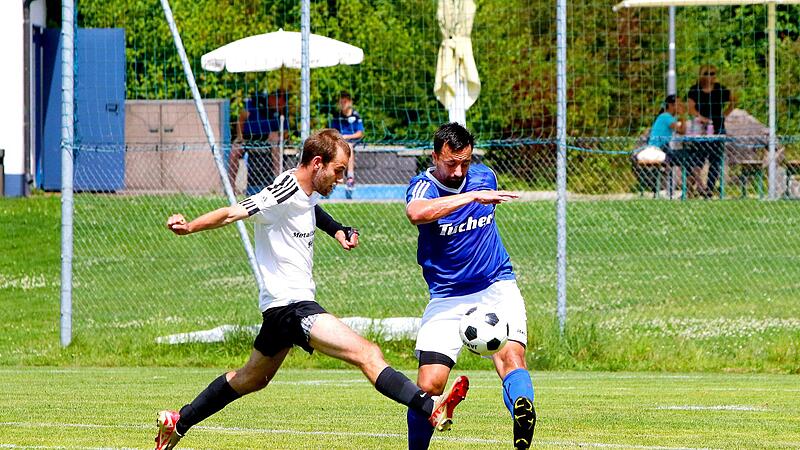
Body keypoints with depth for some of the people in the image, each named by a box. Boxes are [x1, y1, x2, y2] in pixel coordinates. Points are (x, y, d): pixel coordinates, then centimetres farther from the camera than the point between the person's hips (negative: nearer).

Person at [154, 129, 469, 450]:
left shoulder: (308, 192, 10)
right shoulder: (284, 194, -18)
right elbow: (233, 213, -27)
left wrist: (337, 230, 21)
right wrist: (190, 227, -42)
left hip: (284, 306, 11)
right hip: (291, 304, -11)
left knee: (252, 378, 26)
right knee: (368, 355, -23)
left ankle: (178, 423, 36)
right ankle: (432, 410, -36)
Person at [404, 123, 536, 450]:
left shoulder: (484, 176, 4)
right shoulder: (423, 187, -11)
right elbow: (416, 213, -37)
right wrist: (474, 197, -39)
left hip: (496, 287, 2)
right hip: (447, 297, -2)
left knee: (511, 355, -26)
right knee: (429, 385, -11)